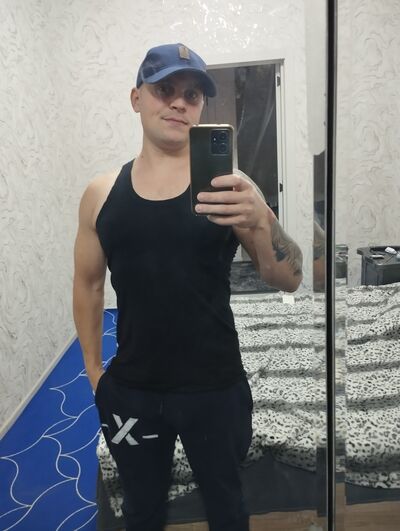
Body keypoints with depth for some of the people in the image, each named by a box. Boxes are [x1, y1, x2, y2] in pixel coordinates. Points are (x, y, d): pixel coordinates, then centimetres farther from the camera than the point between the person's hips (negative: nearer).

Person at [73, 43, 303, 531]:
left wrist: (260, 222, -32)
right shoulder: (101, 194, -2)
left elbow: (288, 280, -13)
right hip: (130, 389, 3)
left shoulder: (225, 187, -9)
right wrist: (93, 368, 7)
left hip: (215, 389, -2)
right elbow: (88, 283, 7)